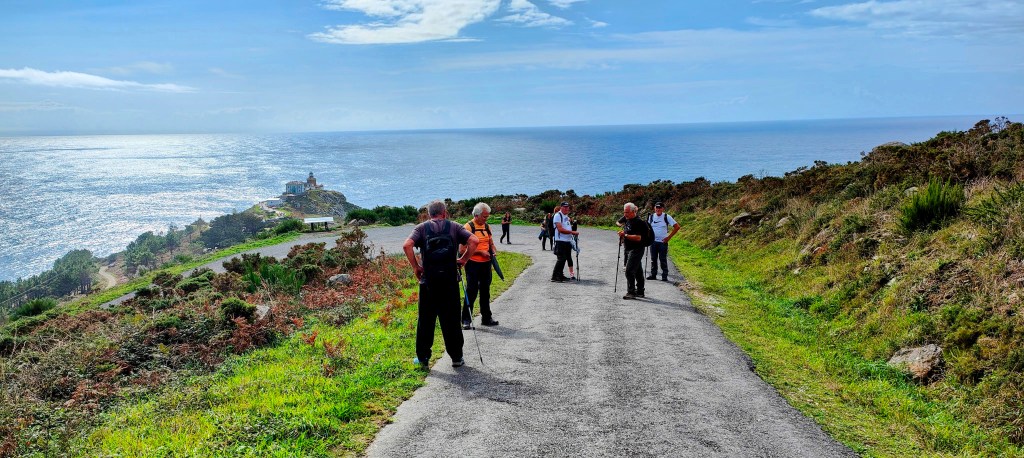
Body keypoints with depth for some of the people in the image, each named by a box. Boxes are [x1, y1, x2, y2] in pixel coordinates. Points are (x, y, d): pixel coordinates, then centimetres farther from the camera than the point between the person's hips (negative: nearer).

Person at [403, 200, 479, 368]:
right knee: (451, 320, 8)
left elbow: (407, 245, -12)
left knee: (426, 320, 9)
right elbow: (474, 241, -6)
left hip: (428, 280, 0)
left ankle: (422, 358, 14)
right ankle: (456, 357, 14)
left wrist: (415, 266, -2)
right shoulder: (454, 226, 7)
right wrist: (464, 259, 4)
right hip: (450, 280, 0)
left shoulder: (421, 227, 5)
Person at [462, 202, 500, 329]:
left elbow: (491, 243, 21)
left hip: (486, 263, 7)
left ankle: (486, 318, 23)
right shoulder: (468, 227, -11)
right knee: (471, 291, -6)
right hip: (473, 264, -7)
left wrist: (493, 251, -1)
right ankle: (466, 320, 2)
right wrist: (481, 252, -19)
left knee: (485, 291, 13)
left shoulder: (487, 226, 12)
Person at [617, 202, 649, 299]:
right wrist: (622, 237, 8)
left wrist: (625, 235, -22)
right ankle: (640, 292, 21)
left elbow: (638, 238, -24)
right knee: (637, 271, 15)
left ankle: (631, 292, -11)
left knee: (629, 271, -14)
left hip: (636, 250, -10)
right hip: (628, 250, 10)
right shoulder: (627, 221, 14)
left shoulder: (638, 222, -16)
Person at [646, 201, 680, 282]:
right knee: (653, 259, 8)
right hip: (653, 241, 3)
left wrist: (669, 237, -7)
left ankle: (665, 276, 4)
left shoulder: (667, 217, -4)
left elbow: (677, 227, -4)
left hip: (663, 242, -3)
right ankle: (653, 274, 17)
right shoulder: (651, 217, 5)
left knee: (663, 259, -2)